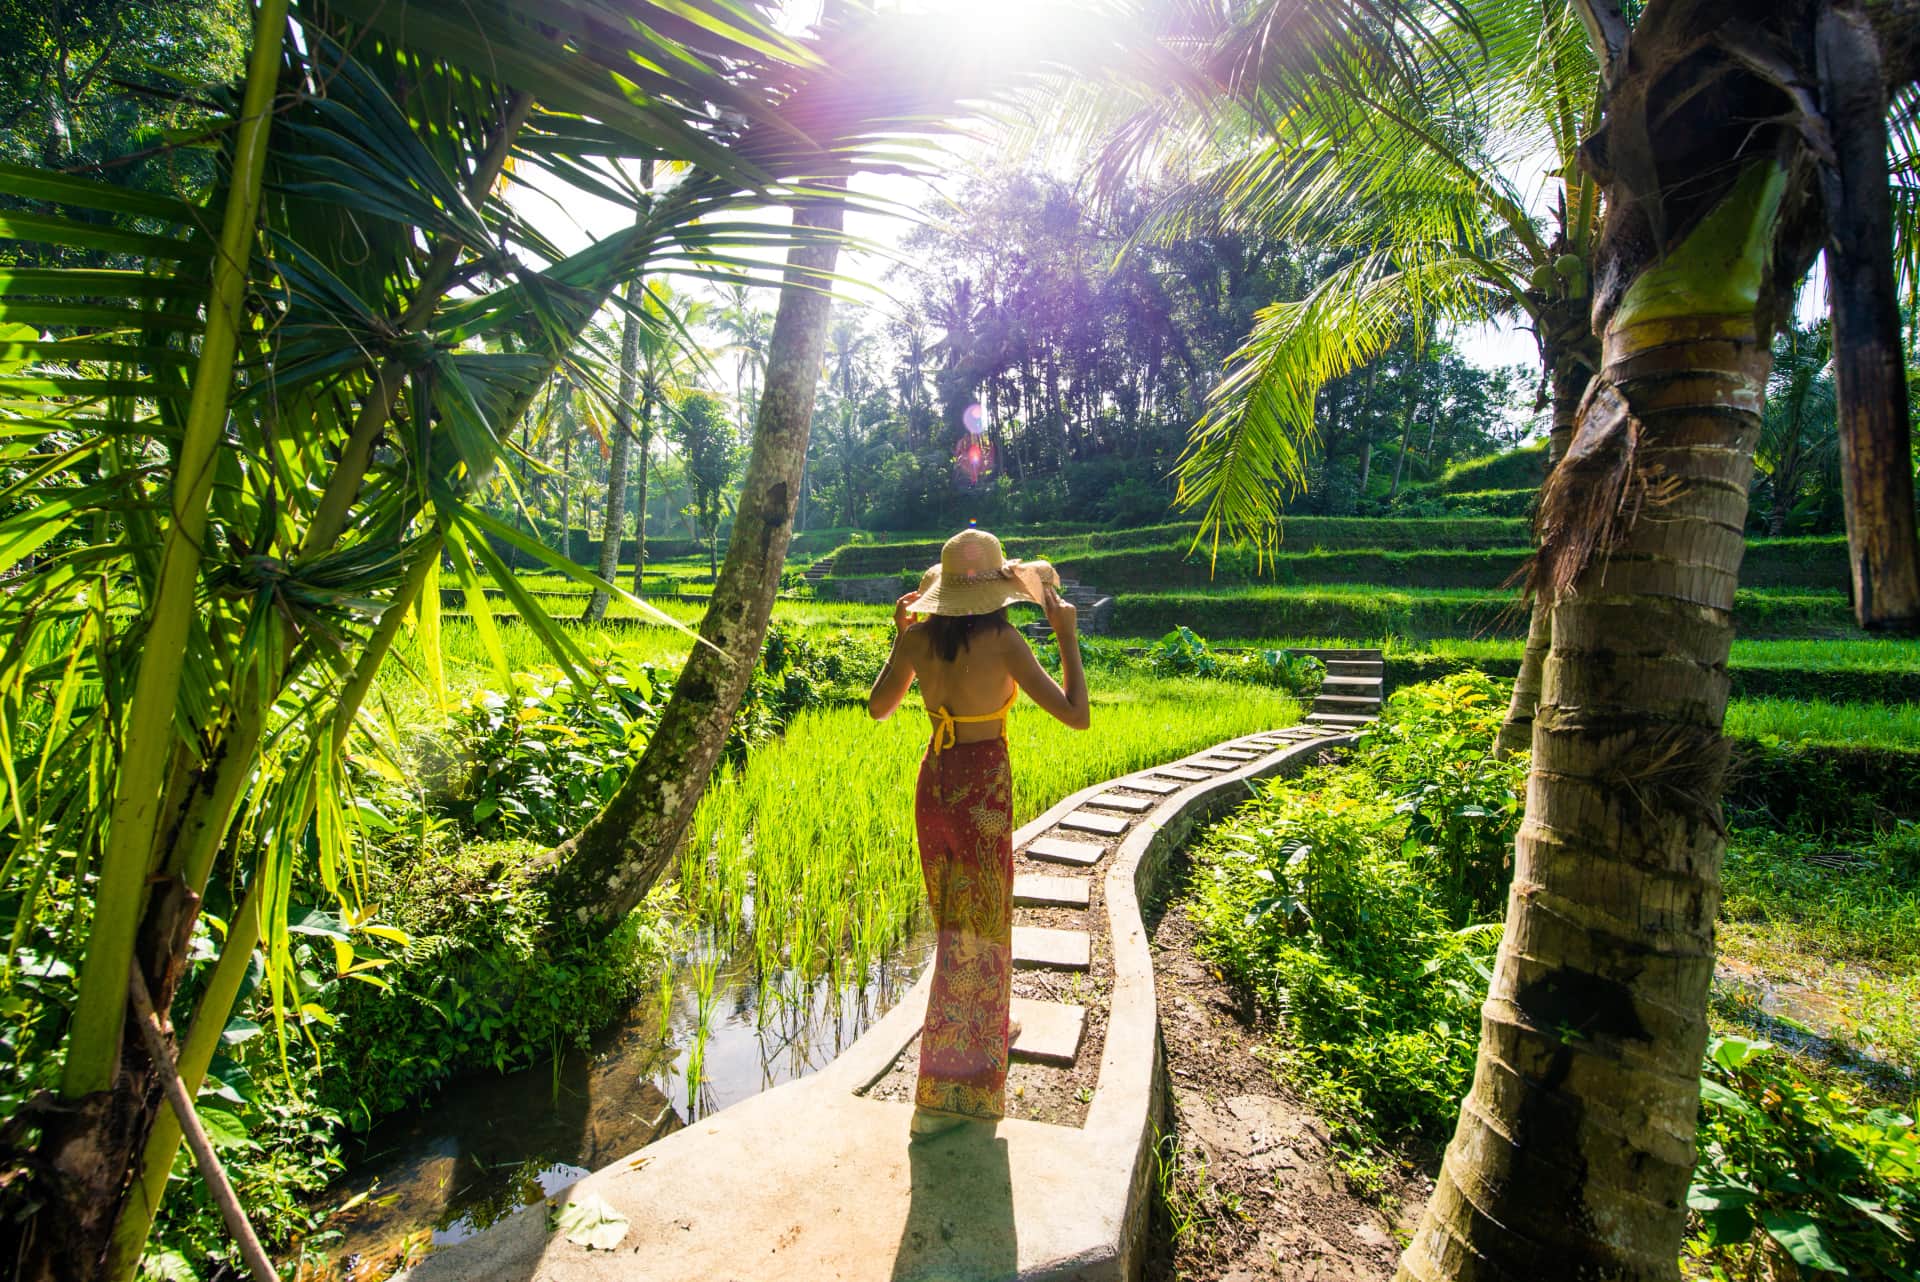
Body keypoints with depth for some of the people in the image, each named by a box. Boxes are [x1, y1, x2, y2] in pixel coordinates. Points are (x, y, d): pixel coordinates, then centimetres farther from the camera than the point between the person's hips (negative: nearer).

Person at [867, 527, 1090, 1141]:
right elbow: (1075, 715, -14)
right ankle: (943, 1095, 17)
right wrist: (1067, 635, -5)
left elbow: (878, 707, 13)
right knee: (972, 935, 7)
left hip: (933, 784, 6)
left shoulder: (920, 638, -2)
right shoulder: (1002, 641, -16)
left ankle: (985, 1033, 47)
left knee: (960, 922, 24)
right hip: (983, 789, -6)